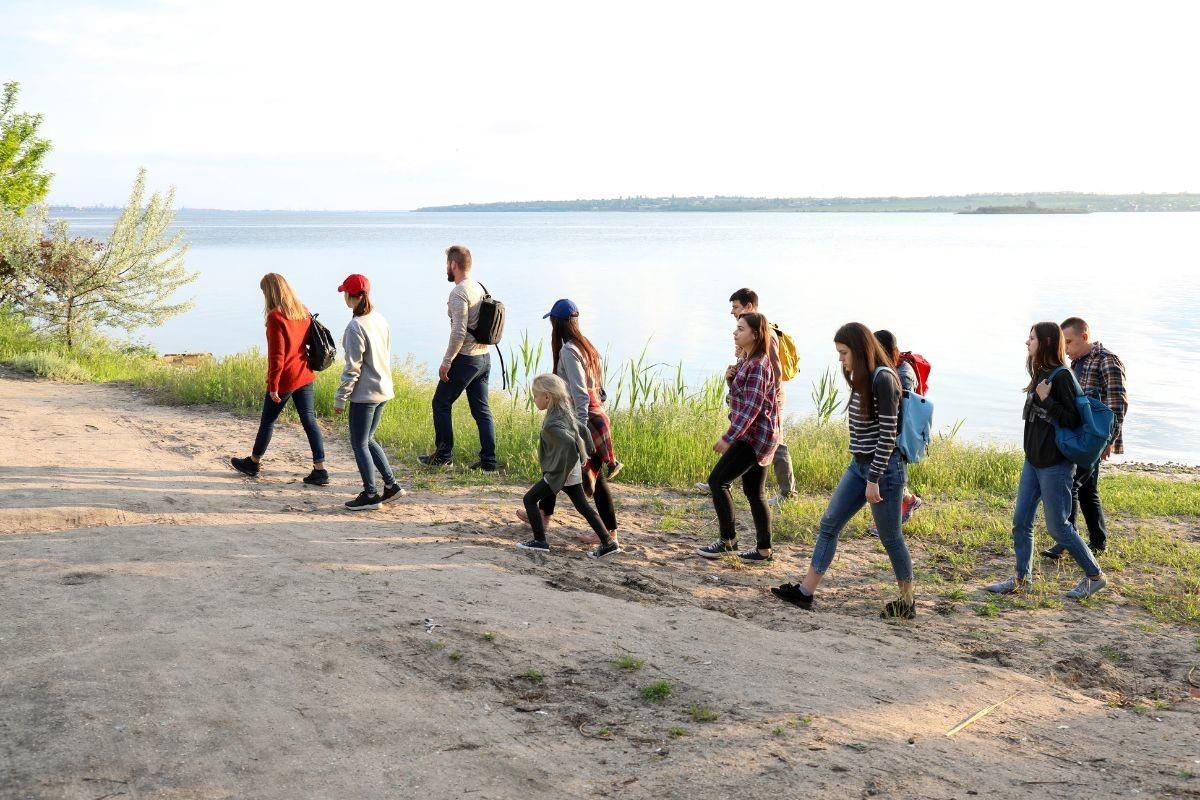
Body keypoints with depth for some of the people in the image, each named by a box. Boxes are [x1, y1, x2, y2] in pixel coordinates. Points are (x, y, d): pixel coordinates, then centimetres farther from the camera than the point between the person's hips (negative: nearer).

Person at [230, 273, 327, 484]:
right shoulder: (303, 312, 4)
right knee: (309, 420, 5)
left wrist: (273, 386, -14)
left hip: (284, 379, -6)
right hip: (304, 376, 6)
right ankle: (320, 470, 0)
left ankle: (253, 463, 30)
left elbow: (277, 355, -19)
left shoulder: (275, 317, -17)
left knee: (267, 421, 12)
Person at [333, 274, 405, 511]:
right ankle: (391, 485, 20)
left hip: (364, 393, -8)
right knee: (368, 439, 20)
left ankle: (370, 494, 10)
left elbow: (353, 368, -17)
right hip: (383, 390, 8)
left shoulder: (356, 327, -18)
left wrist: (341, 398, -11)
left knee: (359, 444, 4)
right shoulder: (380, 319, 6)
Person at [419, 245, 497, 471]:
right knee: (481, 408, 9)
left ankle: (444, 455, 10)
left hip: (466, 358, -8)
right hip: (484, 357, 8)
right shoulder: (480, 288, 11)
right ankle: (488, 461, 8)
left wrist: (446, 362, -16)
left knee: (441, 403, 6)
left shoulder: (459, 293, -16)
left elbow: (459, 332, -23)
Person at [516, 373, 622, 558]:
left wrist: (564, 470, -26)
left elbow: (569, 443, -35)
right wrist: (584, 455, 19)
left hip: (560, 474, -9)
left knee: (529, 499, 3)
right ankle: (608, 543, 12)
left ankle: (540, 541, 9)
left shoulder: (551, 424, -23)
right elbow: (582, 431, 17)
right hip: (573, 473, 9)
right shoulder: (565, 413, 6)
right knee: (583, 506, 13)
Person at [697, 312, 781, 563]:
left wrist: (728, 437, -25)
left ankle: (728, 540, 0)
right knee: (754, 492, 11)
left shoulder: (757, 366, -17)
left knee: (717, 480, -7)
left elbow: (751, 407, -23)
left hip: (754, 436, -10)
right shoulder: (748, 362, 13)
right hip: (755, 436, 10)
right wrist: (732, 379, 1)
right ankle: (764, 549, 15)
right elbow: (741, 396, 20)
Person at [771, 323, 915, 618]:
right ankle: (805, 592, 11)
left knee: (890, 537, 3)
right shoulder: (862, 379, 9)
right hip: (859, 465, 9)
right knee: (829, 524, 7)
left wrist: (874, 479, -20)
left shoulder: (883, 379, -18)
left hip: (884, 467, -9)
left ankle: (907, 602, 19)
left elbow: (888, 434, -20)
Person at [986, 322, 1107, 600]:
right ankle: (1021, 579, 20)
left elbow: (1073, 419, -19)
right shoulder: (1040, 374, 10)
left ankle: (1095, 576, 16)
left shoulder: (1061, 376, -15)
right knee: (1020, 522, 10)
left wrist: (1046, 400, -22)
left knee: (1058, 526, 0)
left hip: (1055, 465, -8)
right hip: (1034, 461, 9)